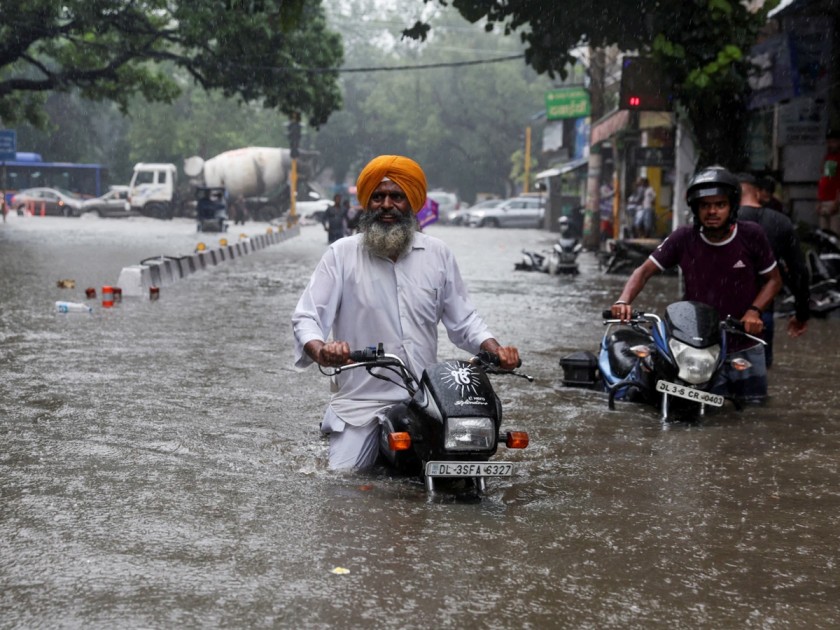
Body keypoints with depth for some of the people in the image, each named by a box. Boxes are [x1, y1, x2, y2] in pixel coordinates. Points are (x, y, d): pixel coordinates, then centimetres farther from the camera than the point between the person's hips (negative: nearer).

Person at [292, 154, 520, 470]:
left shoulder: (437, 254, 11)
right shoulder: (342, 254, 2)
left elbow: (462, 319, 16)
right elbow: (307, 318, -4)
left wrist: (496, 349, -3)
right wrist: (320, 350, -26)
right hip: (360, 401, -2)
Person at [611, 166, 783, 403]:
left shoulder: (751, 235, -6)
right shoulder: (684, 239, -6)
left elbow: (773, 279, 5)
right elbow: (645, 271, -2)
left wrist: (754, 311, -13)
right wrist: (624, 301, -20)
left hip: (745, 347, 1)